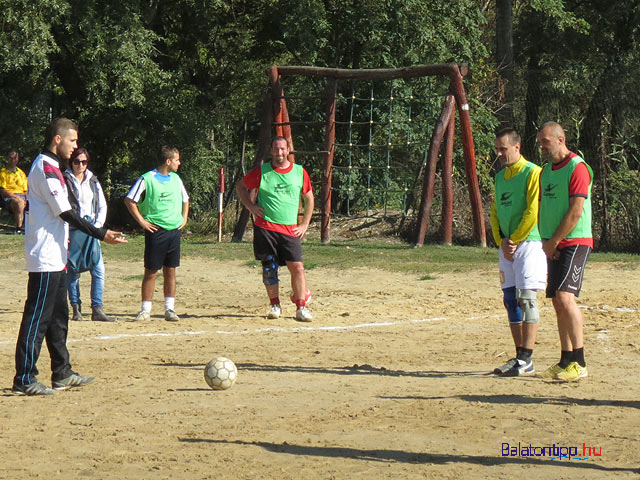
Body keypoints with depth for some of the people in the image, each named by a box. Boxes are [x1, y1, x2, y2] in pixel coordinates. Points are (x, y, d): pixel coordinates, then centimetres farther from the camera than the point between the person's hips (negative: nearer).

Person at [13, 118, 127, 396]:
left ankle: (62, 374, 22)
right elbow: (64, 212, -19)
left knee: (58, 317, 15)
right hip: (46, 258, -11)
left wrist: (61, 236, 27)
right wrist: (100, 234, -19)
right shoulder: (46, 167, -15)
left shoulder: (46, 165, 17)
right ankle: (24, 380, -6)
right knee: (37, 318, -8)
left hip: (54, 257, 11)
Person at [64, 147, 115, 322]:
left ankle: (97, 310, -2)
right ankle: (76, 309, 5)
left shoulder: (93, 181, 14)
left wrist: (97, 225, 4)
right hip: (72, 229, -4)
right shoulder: (64, 181, 0)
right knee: (73, 271, -2)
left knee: (99, 270, -4)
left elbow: (102, 206, 17)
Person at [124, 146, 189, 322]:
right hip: (155, 231, -5)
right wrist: (142, 221, -9)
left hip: (174, 230, 5)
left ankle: (170, 309, 12)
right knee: (151, 272, -2)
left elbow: (185, 200, 27)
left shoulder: (176, 179, 12)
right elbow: (129, 200, -8)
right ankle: (145, 310, 3)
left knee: (170, 271, 7)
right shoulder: (147, 179, -8)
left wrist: (184, 218, 14)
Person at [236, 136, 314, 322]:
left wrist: (304, 224, 9)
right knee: (269, 268, 1)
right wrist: (250, 206, 1)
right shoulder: (261, 172, 2)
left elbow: (309, 198, 16)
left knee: (297, 267, -7)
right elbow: (241, 186, 15)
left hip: (291, 230, 1)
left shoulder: (300, 172, 6)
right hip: (265, 228, -1)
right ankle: (275, 305, 14)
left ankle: (301, 307, 1)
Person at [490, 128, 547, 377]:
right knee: (510, 300, 7)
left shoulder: (533, 173, -7)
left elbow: (533, 211, -13)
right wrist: (501, 241, 1)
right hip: (507, 246, 8)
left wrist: (515, 240, -12)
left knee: (526, 298, -11)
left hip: (529, 243, -8)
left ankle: (526, 360, -12)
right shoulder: (500, 177, 17)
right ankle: (520, 357, 12)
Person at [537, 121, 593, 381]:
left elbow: (575, 212, -16)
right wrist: (545, 241, 4)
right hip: (553, 246, 9)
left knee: (565, 296, -18)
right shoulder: (546, 171, 16)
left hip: (575, 242, -9)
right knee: (558, 302, 8)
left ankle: (579, 363, -17)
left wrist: (553, 242, -12)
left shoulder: (577, 168, -11)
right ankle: (566, 361, 14)